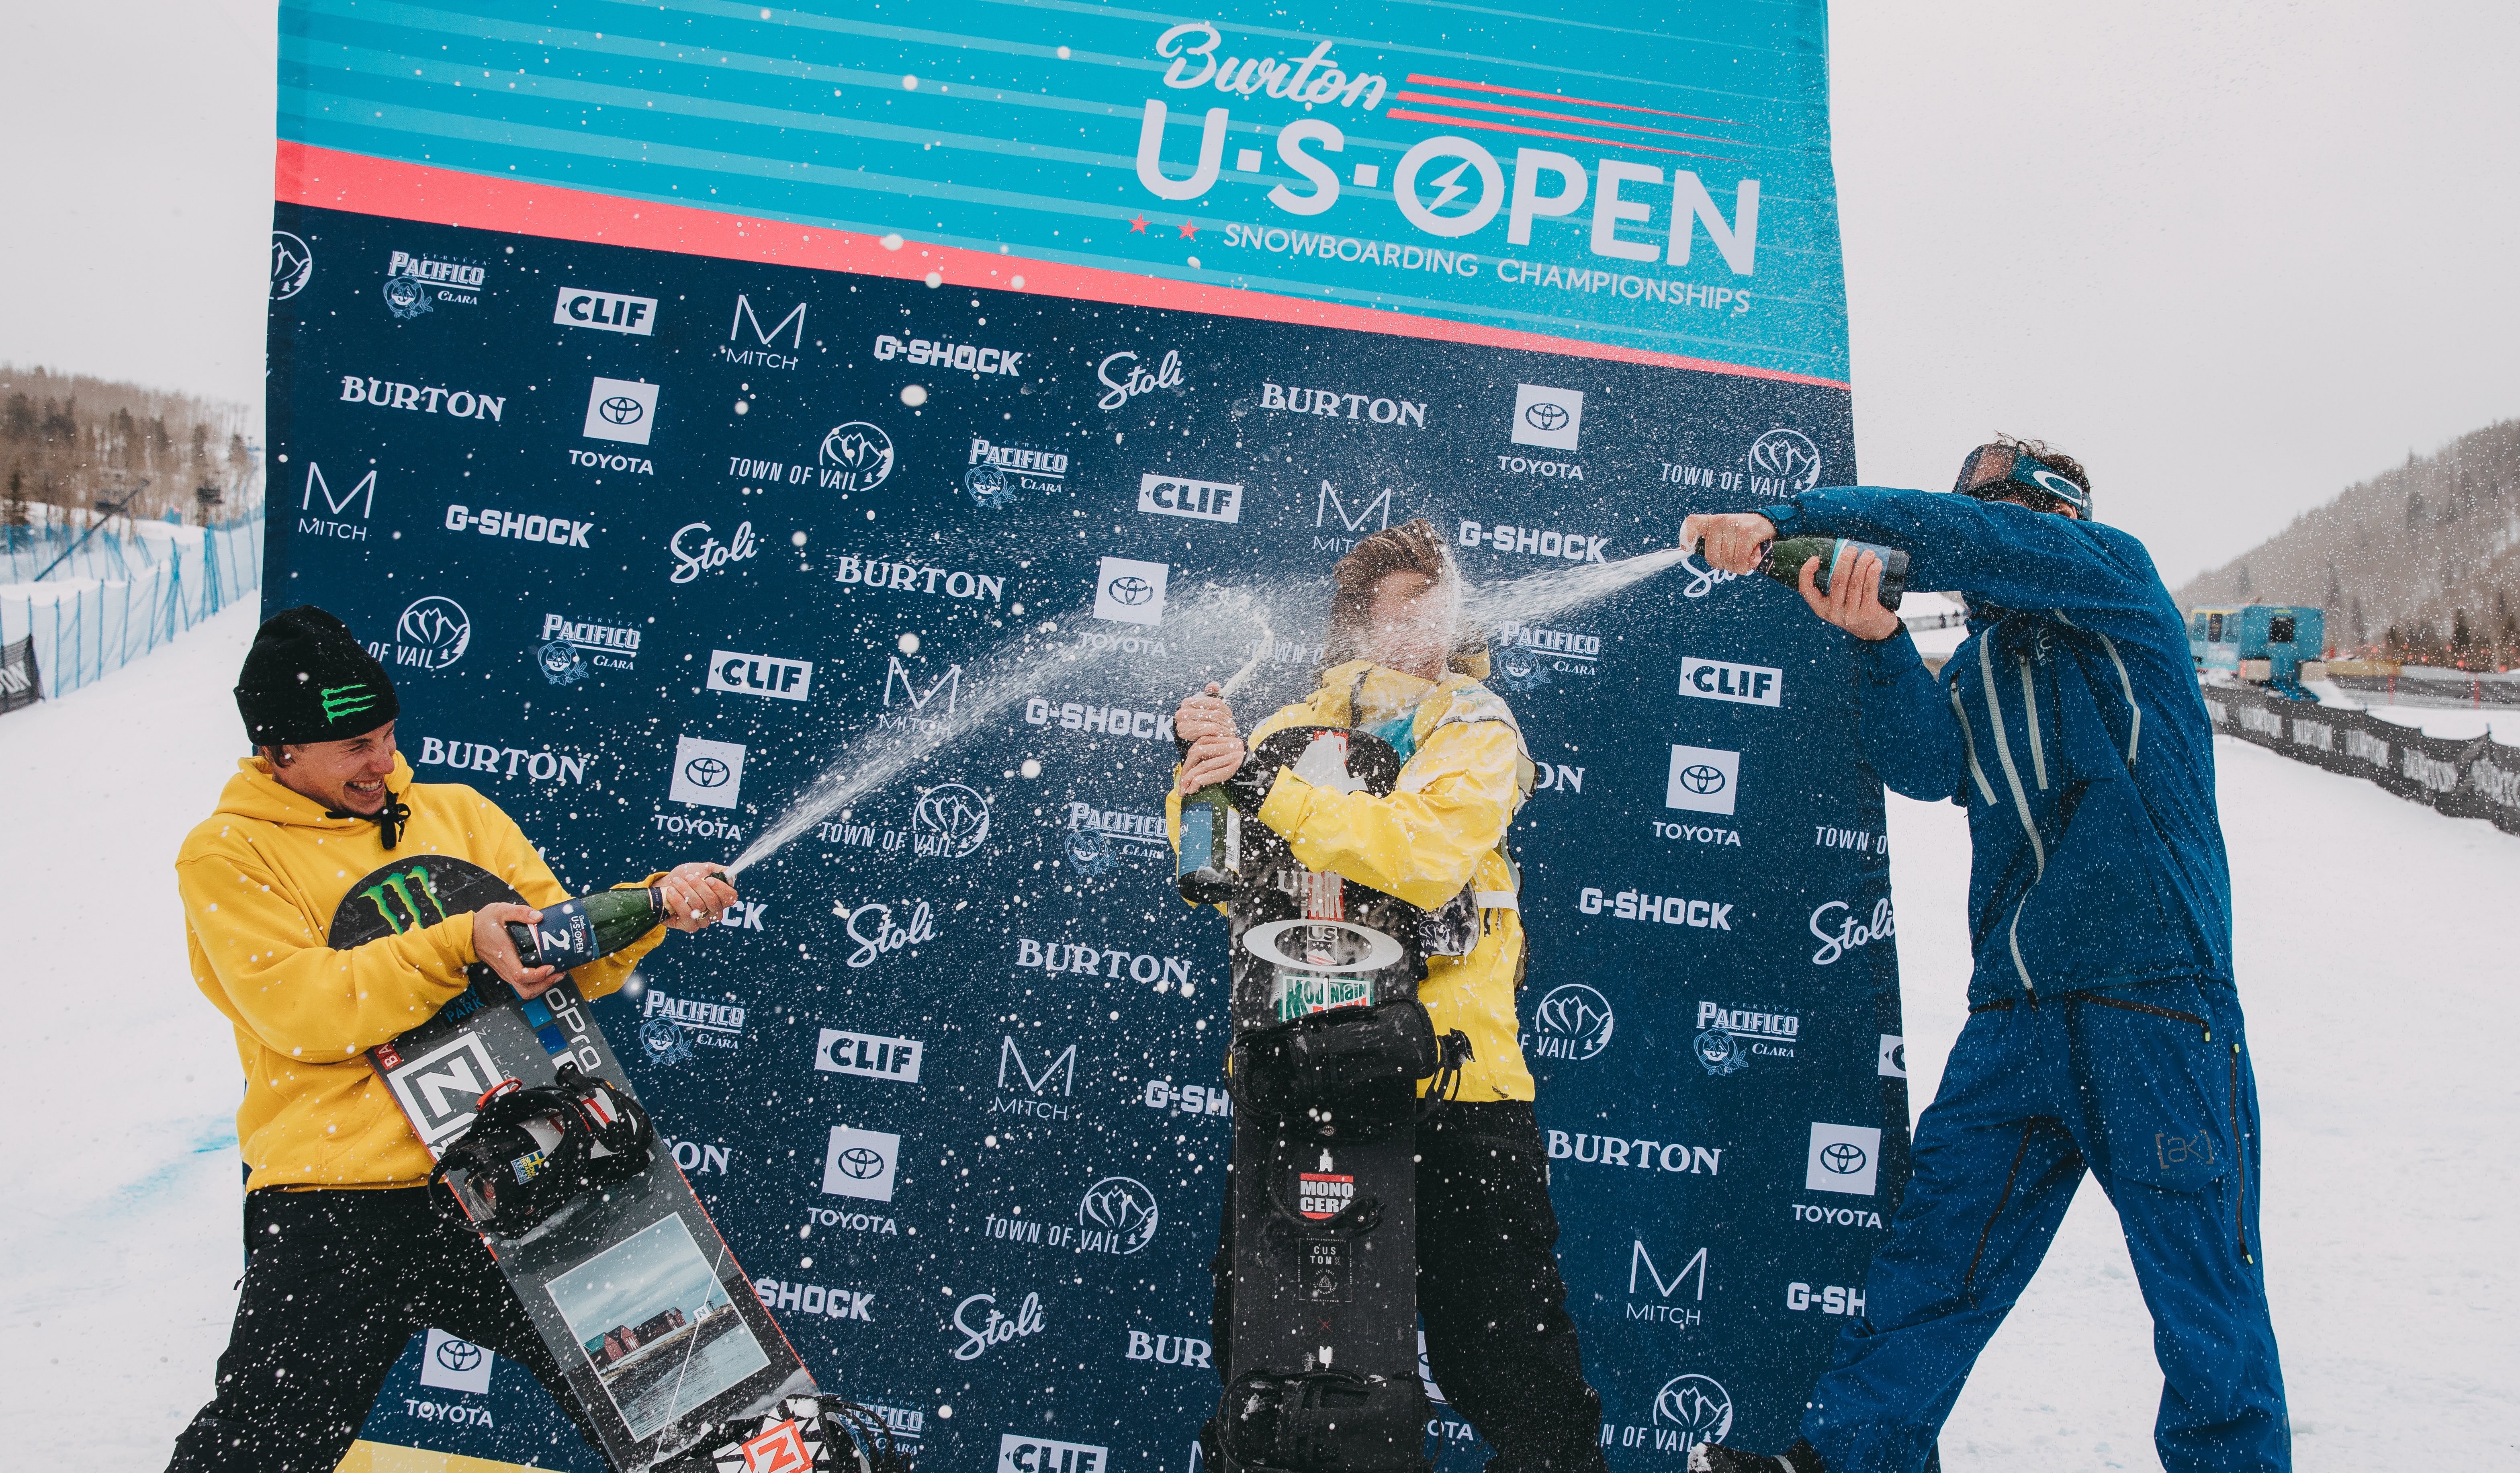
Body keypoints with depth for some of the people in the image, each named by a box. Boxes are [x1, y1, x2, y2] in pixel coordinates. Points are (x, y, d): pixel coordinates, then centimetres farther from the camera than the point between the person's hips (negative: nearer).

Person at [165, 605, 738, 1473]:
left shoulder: (456, 814, 14)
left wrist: (655, 903, -8)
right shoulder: (225, 856, 2)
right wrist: (460, 941, -21)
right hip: (341, 1197, -3)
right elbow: (301, 1009, -12)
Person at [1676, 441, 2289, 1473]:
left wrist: (1787, 521, -12)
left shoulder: (2118, 580, 4)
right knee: (1929, 1258, 5)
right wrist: (1875, 641, -18)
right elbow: (1927, 767, -2)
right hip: (2014, 1020, 5)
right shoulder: (1974, 668, 18)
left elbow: (1959, 539, -12)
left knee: (2206, 1301, 2)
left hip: (2160, 1008, -4)